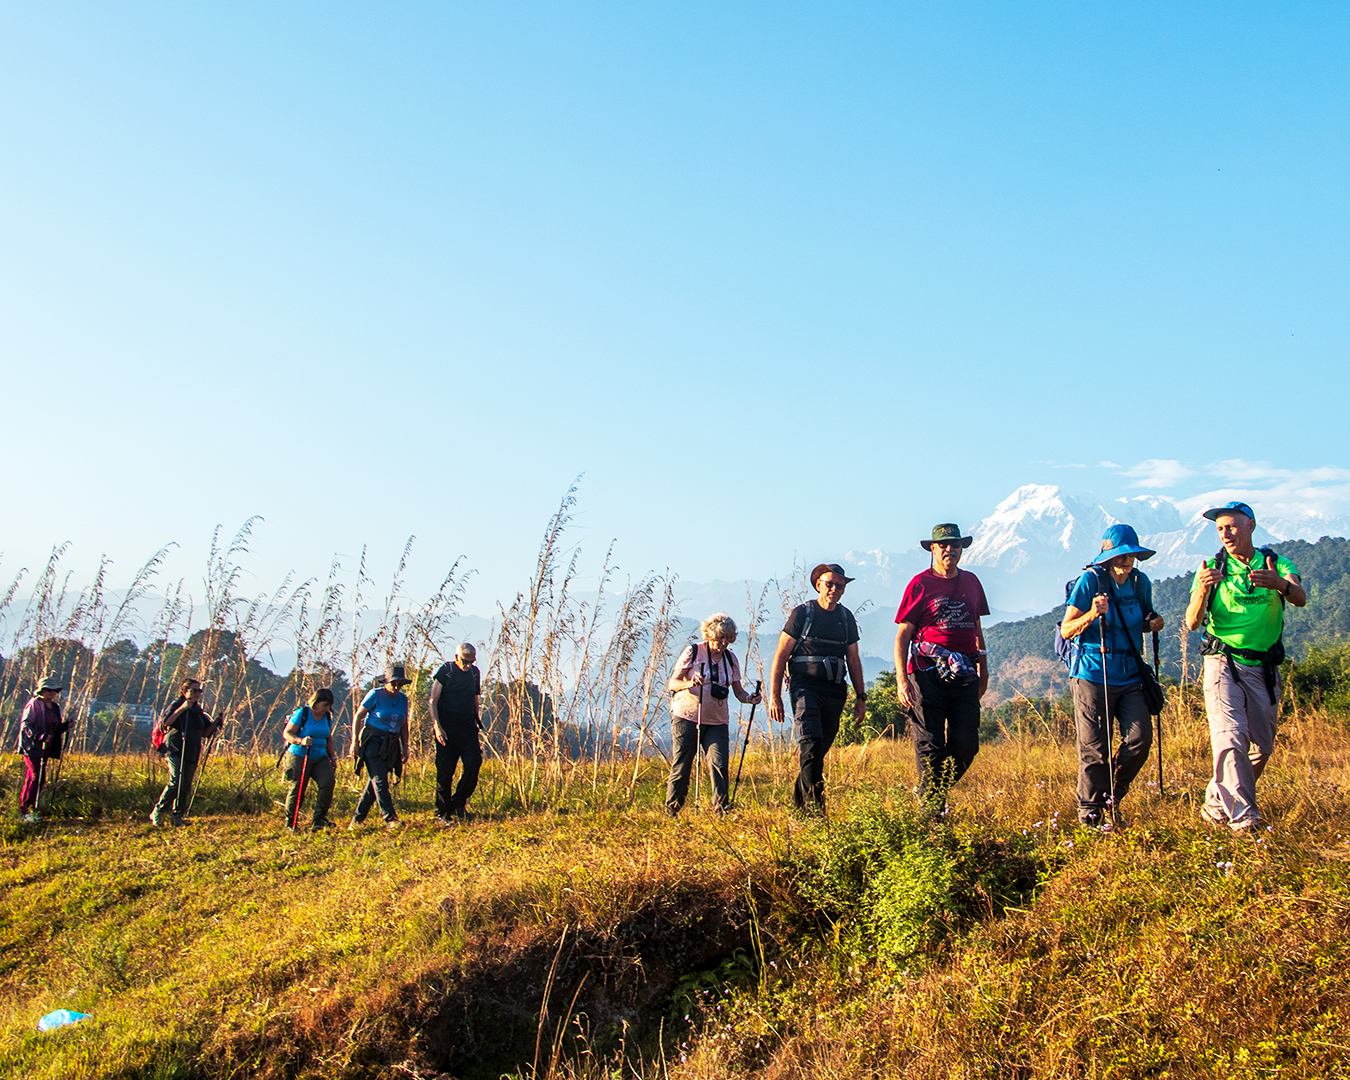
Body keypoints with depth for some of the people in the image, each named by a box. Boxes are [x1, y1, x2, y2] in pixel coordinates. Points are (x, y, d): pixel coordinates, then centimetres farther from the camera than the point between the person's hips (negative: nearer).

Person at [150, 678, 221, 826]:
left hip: (192, 753, 6)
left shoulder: (198, 710, 18)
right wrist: (181, 709, -23)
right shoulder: (176, 704, 0)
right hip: (175, 751, -6)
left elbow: (205, 732, 20)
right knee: (176, 782, -19)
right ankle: (157, 812, -6)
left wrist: (215, 724, 2)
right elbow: (165, 723, -16)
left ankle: (177, 816, 11)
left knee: (186, 787, 3)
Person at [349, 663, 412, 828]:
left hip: (391, 745, 5)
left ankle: (357, 819, 15)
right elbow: (358, 717, -3)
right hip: (372, 740, -5)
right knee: (380, 779, -15)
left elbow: (404, 725, 18)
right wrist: (355, 741, -8)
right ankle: (390, 818, -20)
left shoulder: (403, 699, 8)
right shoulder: (375, 694, -7)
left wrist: (405, 747, 12)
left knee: (375, 783, 6)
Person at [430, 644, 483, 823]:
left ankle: (459, 802, 10)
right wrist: (437, 727, -16)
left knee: (474, 764, -11)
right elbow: (433, 702, -6)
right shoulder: (444, 671, -5)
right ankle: (442, 813, 10)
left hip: (468, 728, 4)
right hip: (446, 729, -4)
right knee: (445, 772, -2)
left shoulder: (474, 673, 10)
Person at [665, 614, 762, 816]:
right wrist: (689, 683, -27)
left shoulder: (730, 658, 8)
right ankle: (671, 812, 14)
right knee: (681, 767, 0)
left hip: (718, 722, 3)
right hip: (686, 717, -3)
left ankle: (721, 809, -6)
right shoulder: (693, 652, -4)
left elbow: (738, 691, 12)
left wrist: (749, 698, -11)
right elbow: (672, 684, -6)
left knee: (719, 764, -13)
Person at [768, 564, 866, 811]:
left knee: (821, 748, 6)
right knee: (811, 743, -20)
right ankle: (813, 804, -19)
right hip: (806, 686, -5)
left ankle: (798, 803, 21)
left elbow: (853, 660, 21)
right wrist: (774, 696, -6)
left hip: (835, 690, 5)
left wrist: (861, 697, 15)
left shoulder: (846, 617, 13)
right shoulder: (802, 614, 0)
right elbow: (780, 656, -1)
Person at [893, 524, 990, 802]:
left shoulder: (971, 582, 15)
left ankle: (939, 791, 23)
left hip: (965, 675, 5)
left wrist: (983, 668, 22)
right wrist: (902, 679, -12)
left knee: (966, 746, 1)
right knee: (930, 747, -2)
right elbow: (902, 636, -3)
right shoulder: (920, 584, -1)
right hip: (928, 673, -4)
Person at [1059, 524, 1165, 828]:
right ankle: (1090, 811, 15)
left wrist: (1154, 623, 1)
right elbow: (1066, 630, -11)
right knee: (1096, 749, -2)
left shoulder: (1141, 582, 7)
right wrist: (1092, 614, -28)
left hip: (1130, 677, 5)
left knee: (1140, 739, -3)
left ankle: (1111, 800, 19)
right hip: (1093, 676, -5)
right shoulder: (1090, 580, -10)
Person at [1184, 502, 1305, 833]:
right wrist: (1202, 590, -28)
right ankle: (1243, 818, -17)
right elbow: (1192, 623, -7)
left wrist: (1281, 584, -40)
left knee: (1261, 747, 7)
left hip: (1264, 669, 2)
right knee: (1231, 740, -17)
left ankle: (1217, 804, 24)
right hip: (1223, 664, -2)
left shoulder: (1277, 564, 5)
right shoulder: (1212, 568, 3)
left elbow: (1300, 598, -17)